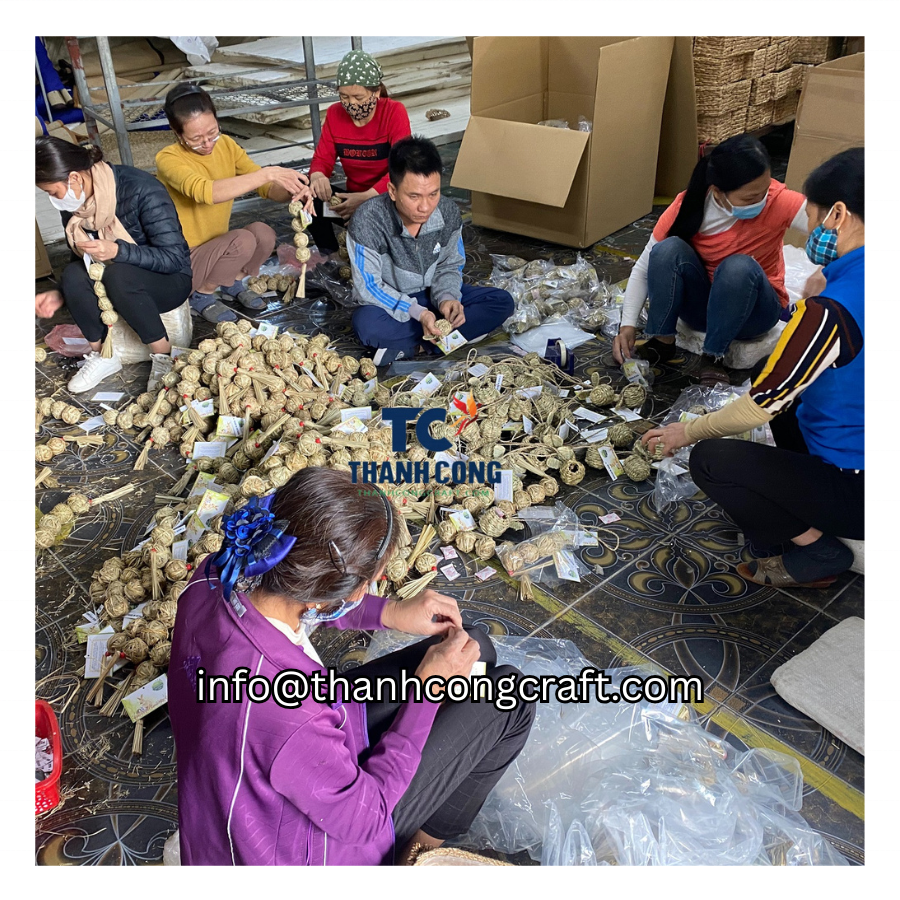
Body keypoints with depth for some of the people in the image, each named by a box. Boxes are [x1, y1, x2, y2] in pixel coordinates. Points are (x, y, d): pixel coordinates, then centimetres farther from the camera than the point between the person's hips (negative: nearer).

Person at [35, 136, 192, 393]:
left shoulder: (141, 190, -25)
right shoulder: (73, 205, -5)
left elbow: (174, 258, -25)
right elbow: (83, 261, 6)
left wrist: (117, 251, -38)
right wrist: (62, 294, -13)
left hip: (169, 281, -5)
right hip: (116, 282, 6)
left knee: (118, 275, -36)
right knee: (73, 274, -25)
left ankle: (165, 355, -18)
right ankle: (103, 356, -9)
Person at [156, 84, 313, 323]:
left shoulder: (225, 145, -2)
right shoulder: (168, 159, -21)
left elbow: (267, 187, -4)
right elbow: (205, 191, -40)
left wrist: (292, 190, -28)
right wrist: (267, 173, -45)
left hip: (218, 249, 6)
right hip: (185, 261, -5)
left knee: (263, 233, -23)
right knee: (243, 240, -30)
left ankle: (233, 281, 6)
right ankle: (202, 294, -5)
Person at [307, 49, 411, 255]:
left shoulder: (394, 112, -15)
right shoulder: (334, 114, -1)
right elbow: (322, 159, -1)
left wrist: (366, 197, -36)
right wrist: (318, 177, -28)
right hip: (354, 198, 4)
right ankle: (331, 256, -5)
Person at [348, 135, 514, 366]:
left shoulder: (447, 212, -14)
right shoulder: (367, 221, -27)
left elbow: (450, 266, -1)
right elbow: (368, 287, -23)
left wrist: (447, 297, -23)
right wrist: (417, 312, -34)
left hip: (432, 296, 5)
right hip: (391, 304, -4)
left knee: (502, 302, -13)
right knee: (366, 323, -38)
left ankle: (406, 346, -21)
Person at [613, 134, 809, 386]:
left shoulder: (778, 201, -23)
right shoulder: (687, 206, -18)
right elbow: (644, 268, -12)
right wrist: (628, 325, -22)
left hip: (753, 310, -1)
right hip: (701, 305, 1)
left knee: (739, 268, -34)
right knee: (667, 250, -26)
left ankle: (714, 356, -18)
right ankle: (661, 341, -11)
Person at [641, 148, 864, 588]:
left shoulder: (832, 311, -27)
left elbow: (760, 406, -17)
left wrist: (688, 432, -1)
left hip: (856, 492, -9)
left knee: (709, 460, -6)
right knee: (780, 379, 22)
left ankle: (813, 551, -1)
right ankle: (812, 513, 15)